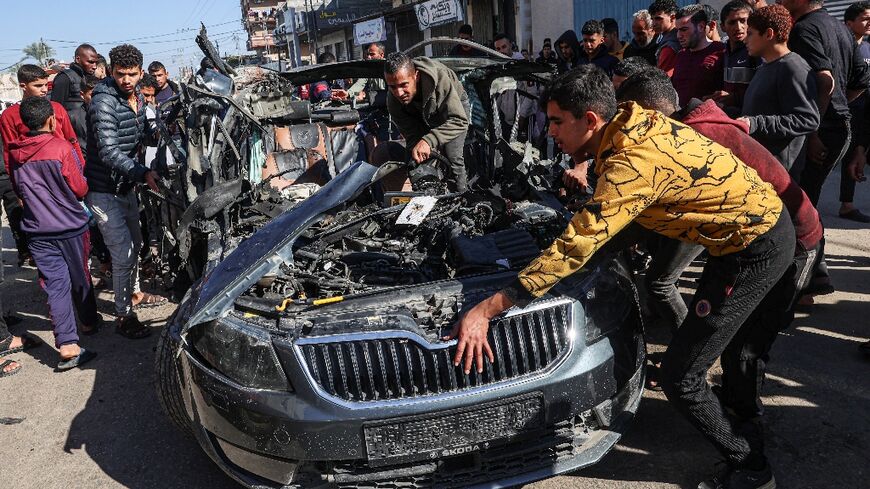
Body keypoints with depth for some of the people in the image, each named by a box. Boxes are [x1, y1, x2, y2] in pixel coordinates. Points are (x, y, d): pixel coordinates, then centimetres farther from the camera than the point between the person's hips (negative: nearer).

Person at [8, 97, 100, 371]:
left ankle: (67, 345, -6)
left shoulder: (14, 153, 0)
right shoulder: (61, 148, -15)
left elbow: (19, 191, 13)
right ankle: (89, 322, 36)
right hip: (71, 226, -3)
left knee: (55, 285, 1)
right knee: (80, 277, 16)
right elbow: (80, 189, -9)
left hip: (38, 231, 3)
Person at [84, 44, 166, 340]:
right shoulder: (104, 102, -21)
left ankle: (134, 293, 43)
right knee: (123, 254, -8)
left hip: (126, 186, 9)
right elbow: (109, 152, -29)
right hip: (104, 191, -9)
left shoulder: (138, 100, 6)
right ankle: (123, 316, 5)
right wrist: (143, 174, -39)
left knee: (135, 243, 22)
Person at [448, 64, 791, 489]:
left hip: (756, 251, -10)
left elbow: (573, 249, -35)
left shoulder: (633, 162, -31)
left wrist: (485, 310, -35)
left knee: (681, 378, -5)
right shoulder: (635, 120, -3)